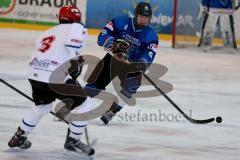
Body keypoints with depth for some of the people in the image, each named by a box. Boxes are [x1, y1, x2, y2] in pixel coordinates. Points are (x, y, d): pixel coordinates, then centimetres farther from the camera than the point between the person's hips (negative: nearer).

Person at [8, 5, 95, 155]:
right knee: (82, 103, 11)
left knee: (42, 106, 33)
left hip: (35, 74, 8)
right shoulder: (75, 27, 4)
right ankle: (73, 140, 18)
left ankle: (19, 137, 40)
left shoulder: (48, 33, 28)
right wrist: (75, 60, -14)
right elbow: (76, 33, -21)